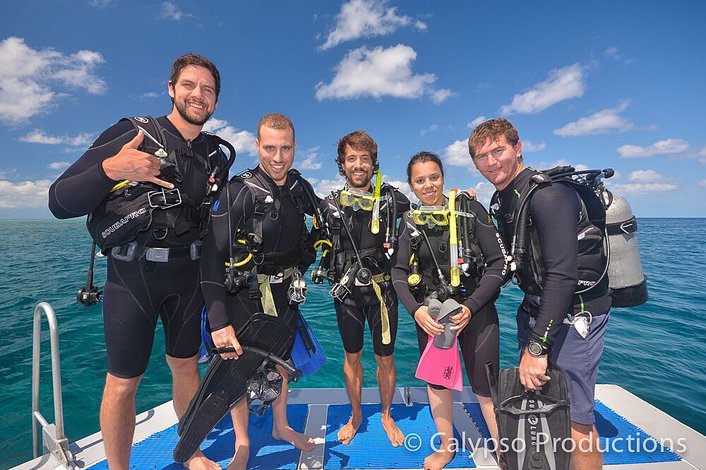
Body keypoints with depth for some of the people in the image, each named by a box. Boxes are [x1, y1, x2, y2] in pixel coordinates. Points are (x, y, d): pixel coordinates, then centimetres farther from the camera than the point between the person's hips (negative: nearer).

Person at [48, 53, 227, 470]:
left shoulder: (216, 157, 6)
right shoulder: (130, 135, -7)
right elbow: (59, 202, -10)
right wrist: (110, 169, -27)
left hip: (187, 275, 4)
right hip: (131, 275, -3)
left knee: (186, 365, 16)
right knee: (123, 381, 7)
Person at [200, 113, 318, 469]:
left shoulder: (300, 188, -5)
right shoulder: (239, 192, -21)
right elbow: (212, 256, -25)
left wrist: (305, 262, 4)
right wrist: (218, 321, -30)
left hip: (283, 292, 5)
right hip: (243, 295, -4)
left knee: (281, 359, 19)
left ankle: (281, 426, 43)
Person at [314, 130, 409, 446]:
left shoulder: (390, 200, -3)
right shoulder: (330, 205, 0)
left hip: (381, 289, -1)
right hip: (346, 291, 1)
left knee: (385, 358, 12)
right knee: (352, 356, 16)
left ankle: (386, 416, 38)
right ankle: (355, 415, 40)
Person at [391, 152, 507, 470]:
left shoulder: (470, 209, -9)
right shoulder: (409, 222, 1)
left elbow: (499, 263, -10)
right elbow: (399, 271, 0)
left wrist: (471, 306, -18)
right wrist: (415, 310, -15)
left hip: (476, 311, -3)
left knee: (486, 389, 3)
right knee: (436, 382, 16)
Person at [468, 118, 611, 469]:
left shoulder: (548, 194, -21)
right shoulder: (501, 199, 7)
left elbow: (562, 275, -27)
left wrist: (537, 346, -27)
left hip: (574, 314, -8)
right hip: (535, 309, 8)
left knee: (574, 419, -2)